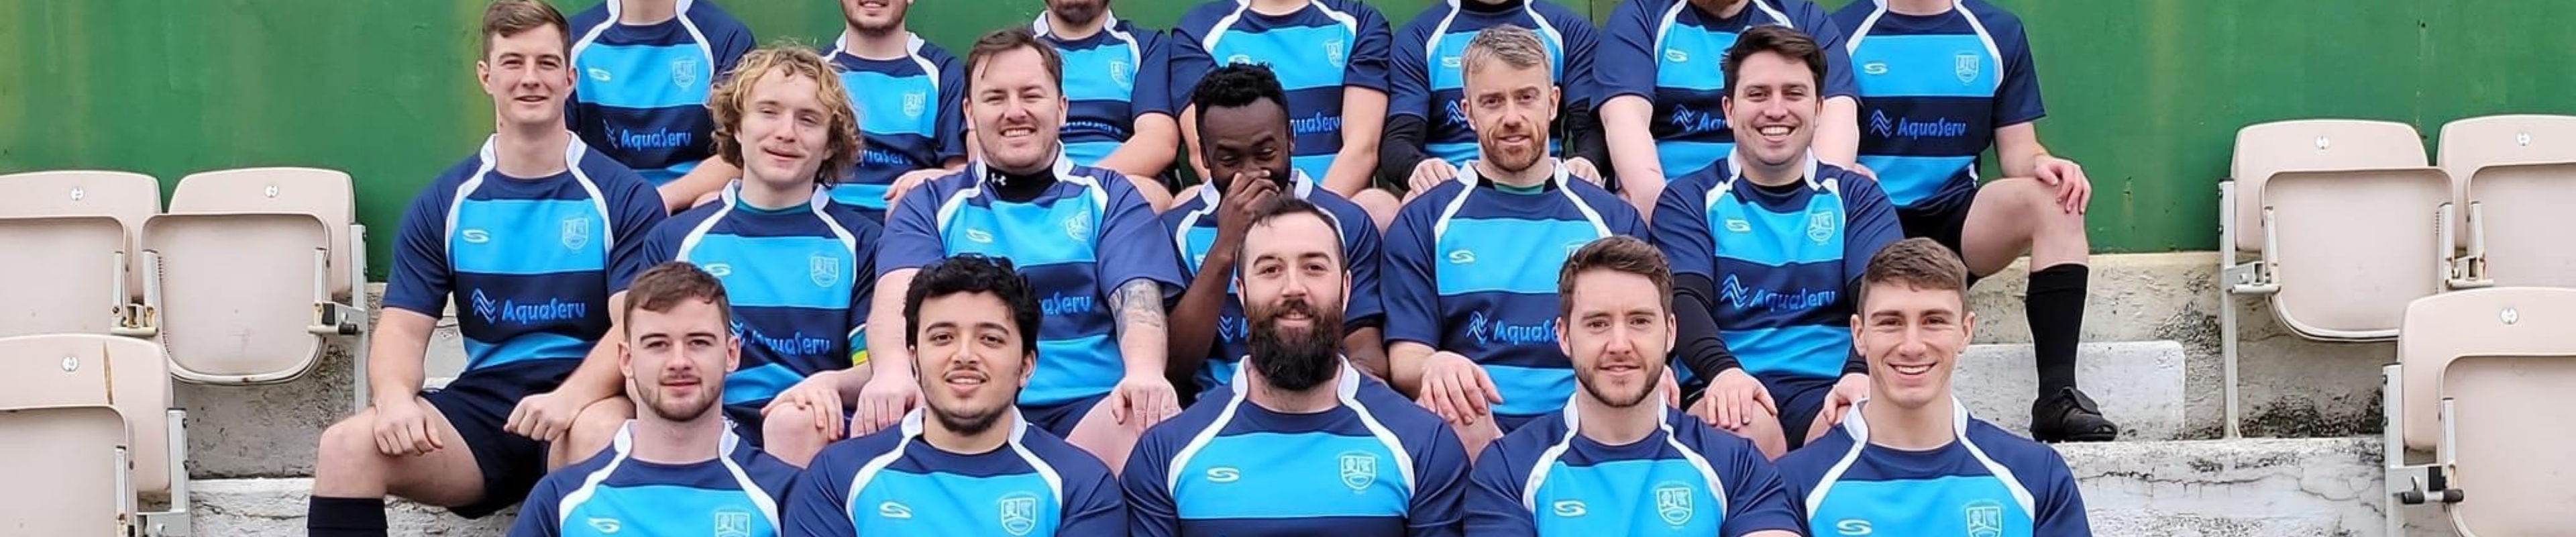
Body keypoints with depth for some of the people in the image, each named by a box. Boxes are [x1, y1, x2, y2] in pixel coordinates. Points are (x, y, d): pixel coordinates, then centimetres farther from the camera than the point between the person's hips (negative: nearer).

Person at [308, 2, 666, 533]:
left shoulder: (624, 196, 2)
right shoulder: (444, 202, 11)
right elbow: (404, 328, 6)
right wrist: (394, 397, -18)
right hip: (485, 402, 4)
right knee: (345, 446, -23)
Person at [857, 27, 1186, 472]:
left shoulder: (1109, 197, 15)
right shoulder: (931, 205, 14)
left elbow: (1137, 298, -1)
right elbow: (900, 295, -4)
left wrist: (1145, 373, -26)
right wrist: (893, 372, -29)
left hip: (1090, 410, 0)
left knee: (1157, 426, -34)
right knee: (885, 420, -33)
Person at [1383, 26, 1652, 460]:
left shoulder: (1613, 219, 16)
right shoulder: (1424, 222, 10)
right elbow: (1405, 360, 2)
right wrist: (1435, 367, -24)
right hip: (1475, 431, -2)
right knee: (1447, 421, -38)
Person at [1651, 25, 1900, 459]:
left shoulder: (1857, 197, 17)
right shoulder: (1689, 200, 13)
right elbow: (1685, 301, -3)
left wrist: (1861, 374, -24)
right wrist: (1724, 371, -27)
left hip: (1830, 395, 1)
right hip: (1735, 393, -1)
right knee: (1742, 428, -37)